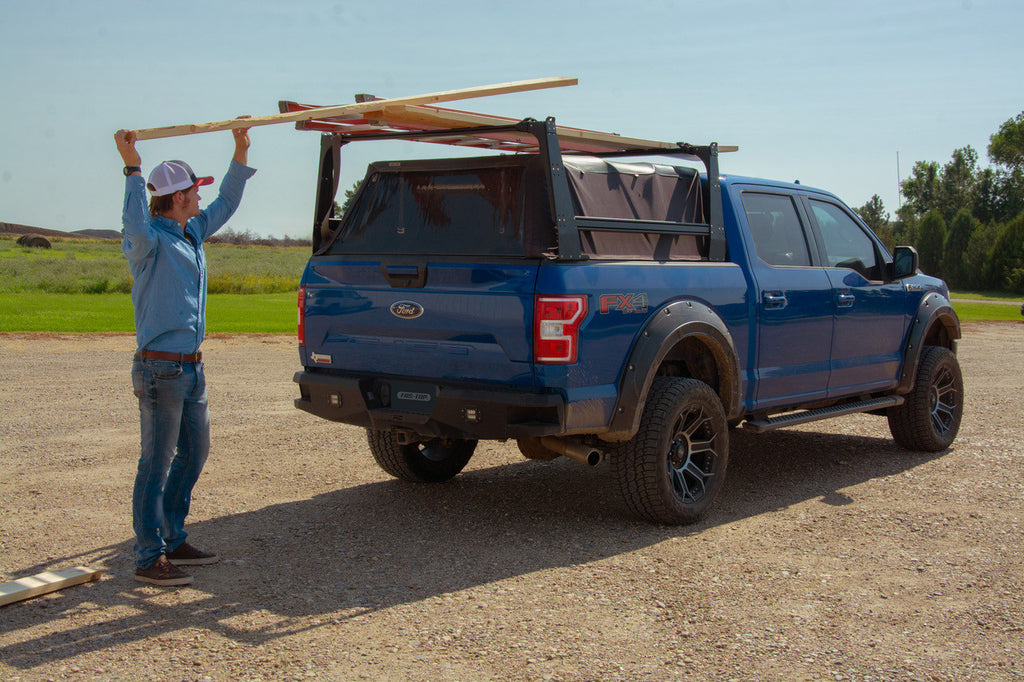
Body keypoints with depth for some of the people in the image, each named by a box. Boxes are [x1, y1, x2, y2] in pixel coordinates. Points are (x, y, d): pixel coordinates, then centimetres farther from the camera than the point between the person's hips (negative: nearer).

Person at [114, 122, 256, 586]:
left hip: (191, 369, 9)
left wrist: (241, 151, 21)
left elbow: (226, 203, 26)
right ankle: (149, 558, 2)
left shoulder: (192, 233, 13)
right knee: (156, 464, -4)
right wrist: (133, 170, -35)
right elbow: (136, 227, -37)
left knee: (193, 455, 16)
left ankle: (172, 541, 28)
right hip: (160, 369, -9)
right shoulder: (149, 241, -12)